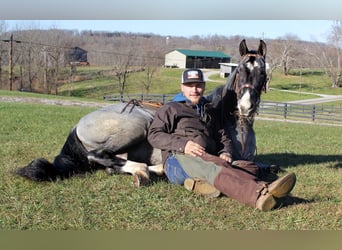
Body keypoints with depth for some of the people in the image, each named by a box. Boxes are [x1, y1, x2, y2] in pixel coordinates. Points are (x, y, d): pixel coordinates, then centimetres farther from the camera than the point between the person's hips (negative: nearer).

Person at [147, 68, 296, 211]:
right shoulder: (171, 109, 17)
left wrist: (225, 152, 6)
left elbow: (221, 136, 32)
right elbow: (154, 135, 4)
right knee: (214, 168, -38)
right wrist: (182, 144, -13)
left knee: (248, 167, -23)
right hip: (179, 159, -5)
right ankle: (259, 194, -64)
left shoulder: (209, 112, 34)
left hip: (209, 159, 6)